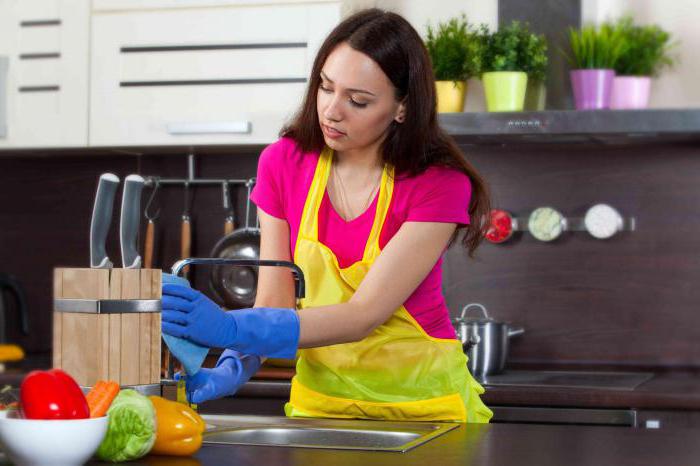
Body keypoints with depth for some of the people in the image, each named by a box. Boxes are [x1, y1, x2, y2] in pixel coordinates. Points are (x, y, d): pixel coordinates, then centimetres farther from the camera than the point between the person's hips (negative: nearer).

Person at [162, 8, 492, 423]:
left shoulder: (439, 185, -16)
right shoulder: (284, 164, -3)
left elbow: (364, 314, -23)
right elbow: (275, 302, -4)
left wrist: (232, 328, -34)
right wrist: (233, 367, -24)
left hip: (422, 401, -3)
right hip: (320, 398, 3)